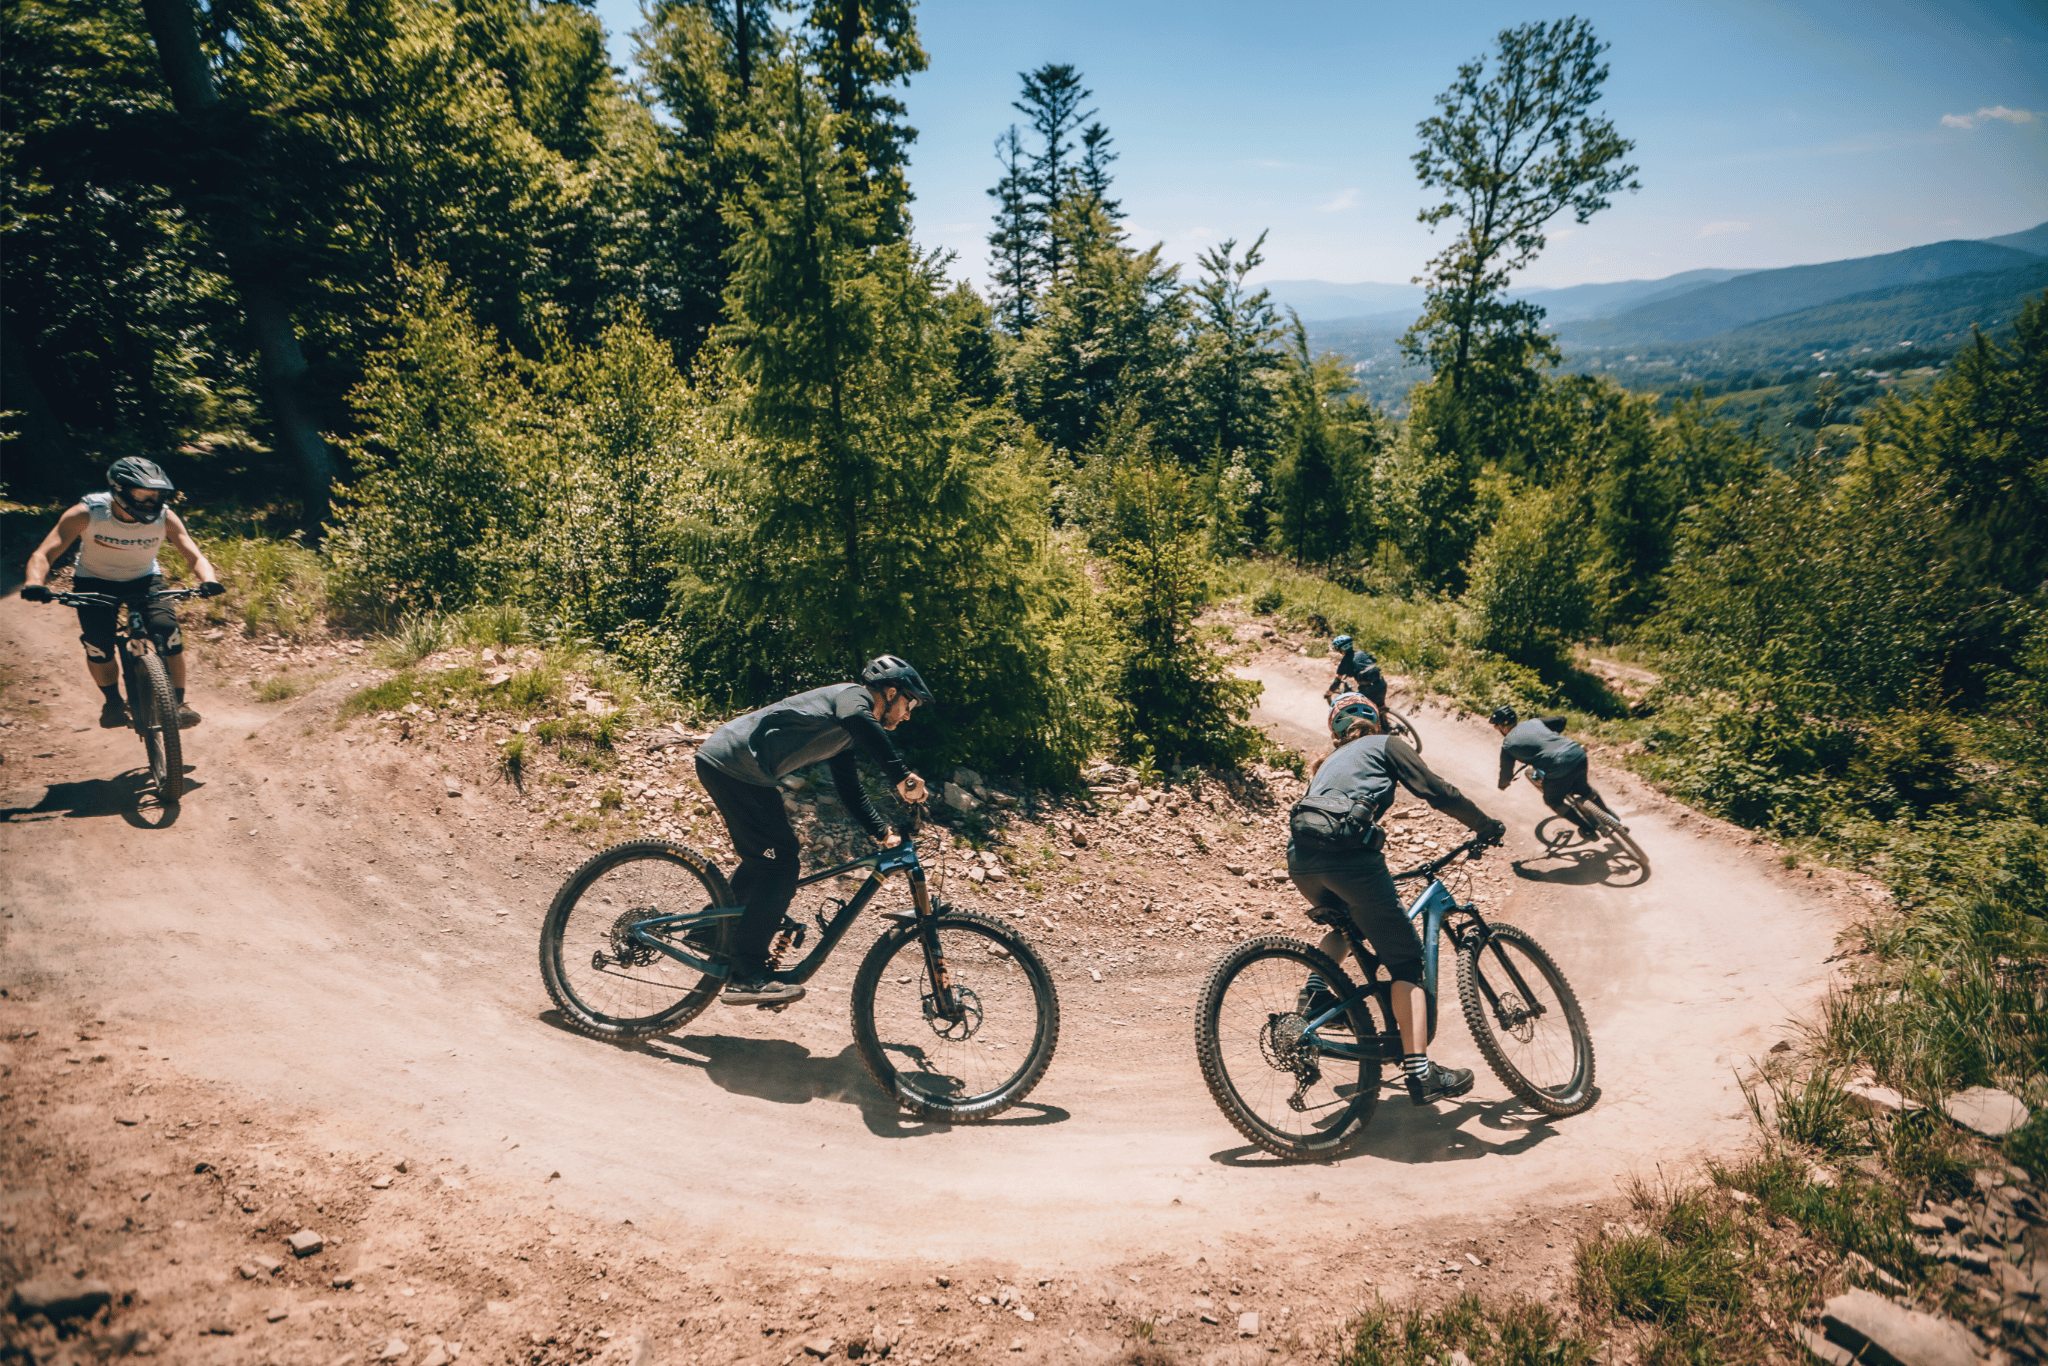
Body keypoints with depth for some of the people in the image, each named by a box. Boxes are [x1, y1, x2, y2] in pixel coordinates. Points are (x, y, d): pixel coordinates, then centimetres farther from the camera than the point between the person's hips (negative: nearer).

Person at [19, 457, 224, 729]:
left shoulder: (164, 516, -21)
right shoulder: (87, 513, -26)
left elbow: (195, 555, -23)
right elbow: (43, 554, -27)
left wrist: (209, 580, -46)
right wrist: (35, 583, -48)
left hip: (144, 581, 1)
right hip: (95, 583, 0)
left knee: (167, 631, -23)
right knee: (97, 643, -18)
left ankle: (178, 702, -6)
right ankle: (113, 701, 10)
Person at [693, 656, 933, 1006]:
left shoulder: (845, 737, 21)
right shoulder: (853, 694, -8)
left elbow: (851, 792, 25)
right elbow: (858, 720, -34)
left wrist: (884, 833, 14)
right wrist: (901, 775, -41)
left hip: (724, 764, 11)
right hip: (732, 764, -11)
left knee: (766, 859, 24)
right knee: (780, 869, -10)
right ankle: (747, 978, -7)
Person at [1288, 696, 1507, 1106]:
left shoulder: (1330, 761, 37)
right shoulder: (1385, 745, 21)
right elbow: (1436, 791, 10)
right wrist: (1486, 825, 24)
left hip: (1300, 856, 6)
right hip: (1347, 853, -6)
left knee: (1351, 922, 34)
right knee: (1405, 958, 4)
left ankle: (1315, 989, 12)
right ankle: (1420, 1071, -5)